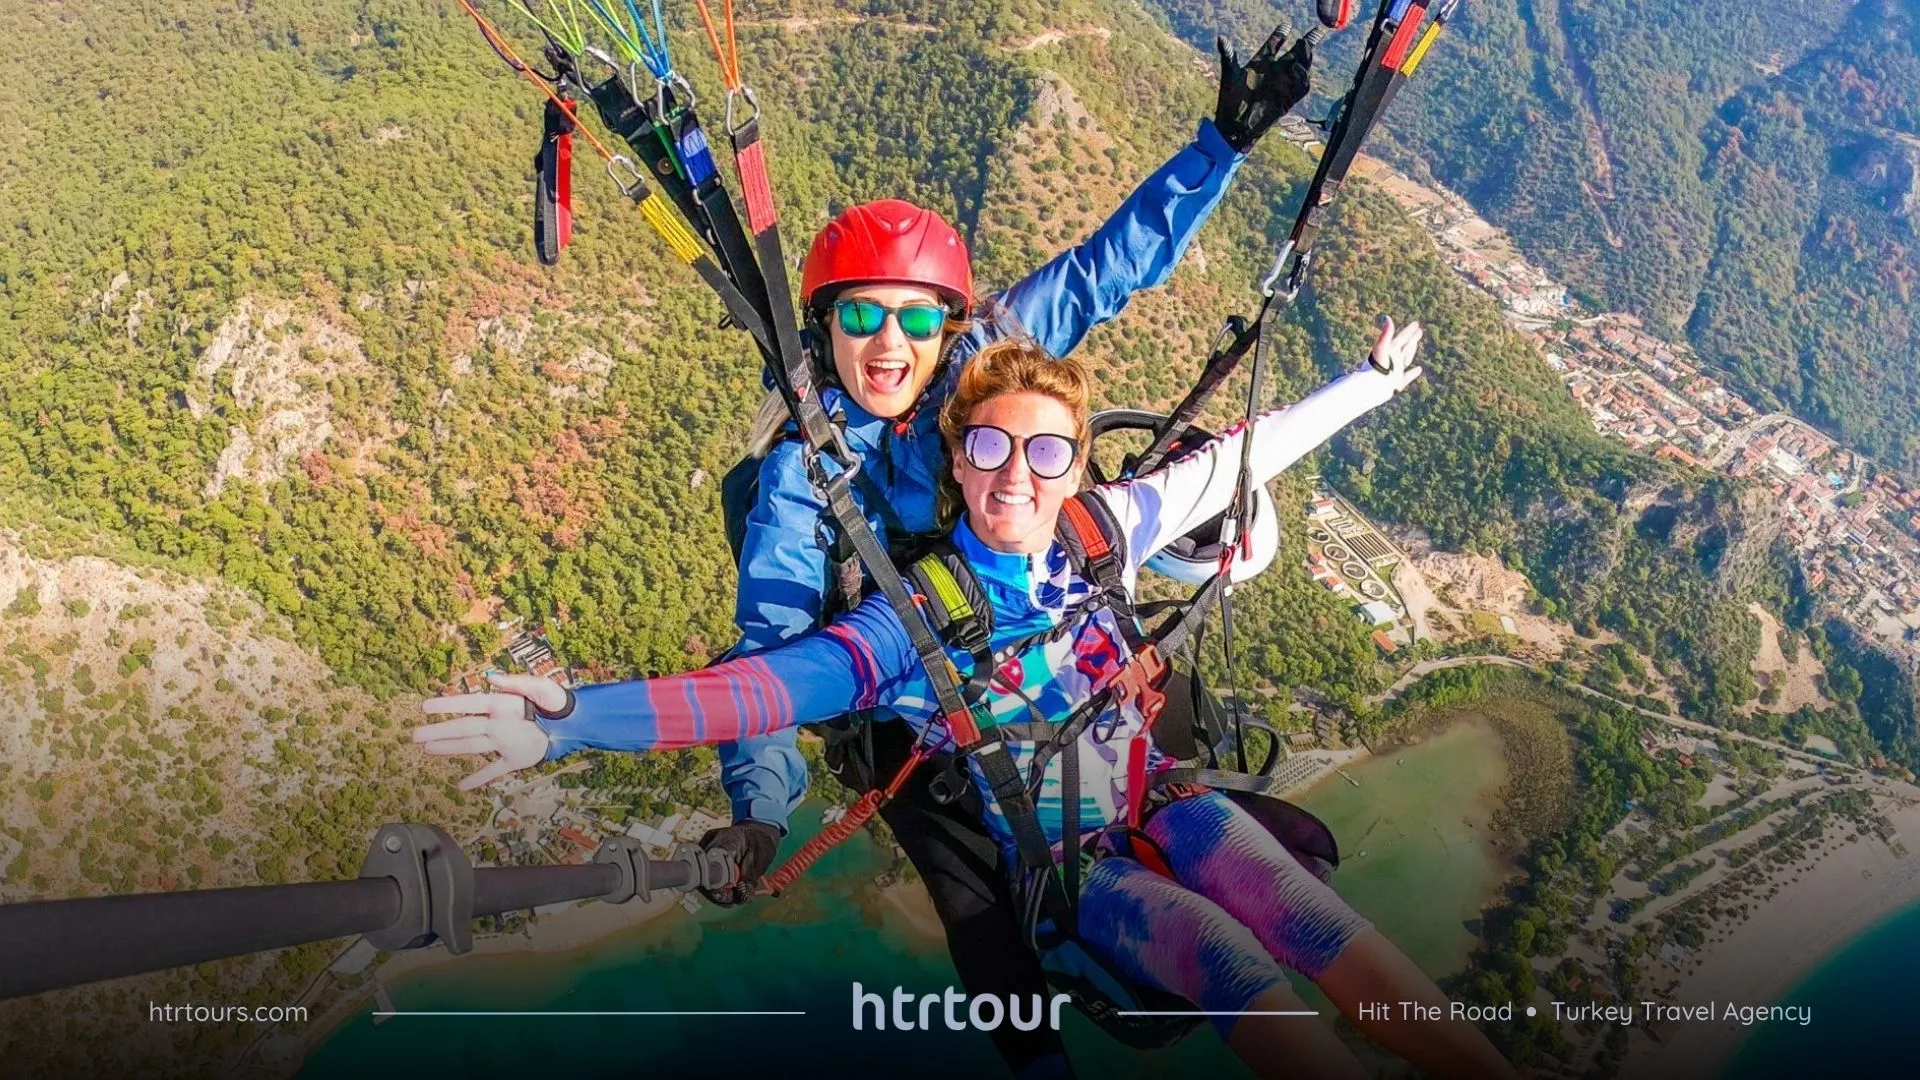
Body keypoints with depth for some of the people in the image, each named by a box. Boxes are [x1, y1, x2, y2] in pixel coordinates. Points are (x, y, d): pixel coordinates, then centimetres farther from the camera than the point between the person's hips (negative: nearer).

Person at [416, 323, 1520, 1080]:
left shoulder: (1097, 534, -8)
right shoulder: (920, 615, -18)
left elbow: (1234, 459, 3)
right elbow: (770, 685, -29)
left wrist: (1368, 382, 12)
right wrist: (576, 717, -42)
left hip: (1157, 801, 4)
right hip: (1061, 861, -4)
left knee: (1309, 918, -17)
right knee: (1241, 973, -23)